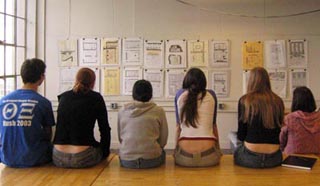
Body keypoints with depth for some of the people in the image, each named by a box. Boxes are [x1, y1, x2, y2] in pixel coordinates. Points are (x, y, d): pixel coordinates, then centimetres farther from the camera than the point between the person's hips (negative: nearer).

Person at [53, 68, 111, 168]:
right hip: (83, 159, -4)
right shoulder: (96, 98, -2)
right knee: (102, 148, 28)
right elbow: (104, 129, 1)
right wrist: (105, 151, 17)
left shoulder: (63, 97, 10)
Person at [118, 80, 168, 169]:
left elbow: (120, 138, 10)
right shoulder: (158, 111, -2)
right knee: (162, 152, 28)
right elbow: (163, 140, 2)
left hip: (126, 161, 3)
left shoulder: (122, 111, 4)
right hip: (152, 160, -3)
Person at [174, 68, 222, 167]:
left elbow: (178, 126, 9)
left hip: (184, 157, 0)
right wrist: (218, 150, 26)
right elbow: (214, 125, 13)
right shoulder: (211, 95, 7)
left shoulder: (179, 94, 7)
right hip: (208, 156, 0)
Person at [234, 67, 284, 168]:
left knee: (237, 150, 28)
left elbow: (241, 136, -2)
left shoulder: (244, 101, -6)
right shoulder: (278, 102, 2)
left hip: (250, 158, -3)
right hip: (274, 158, 3)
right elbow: (278, 131, 14)